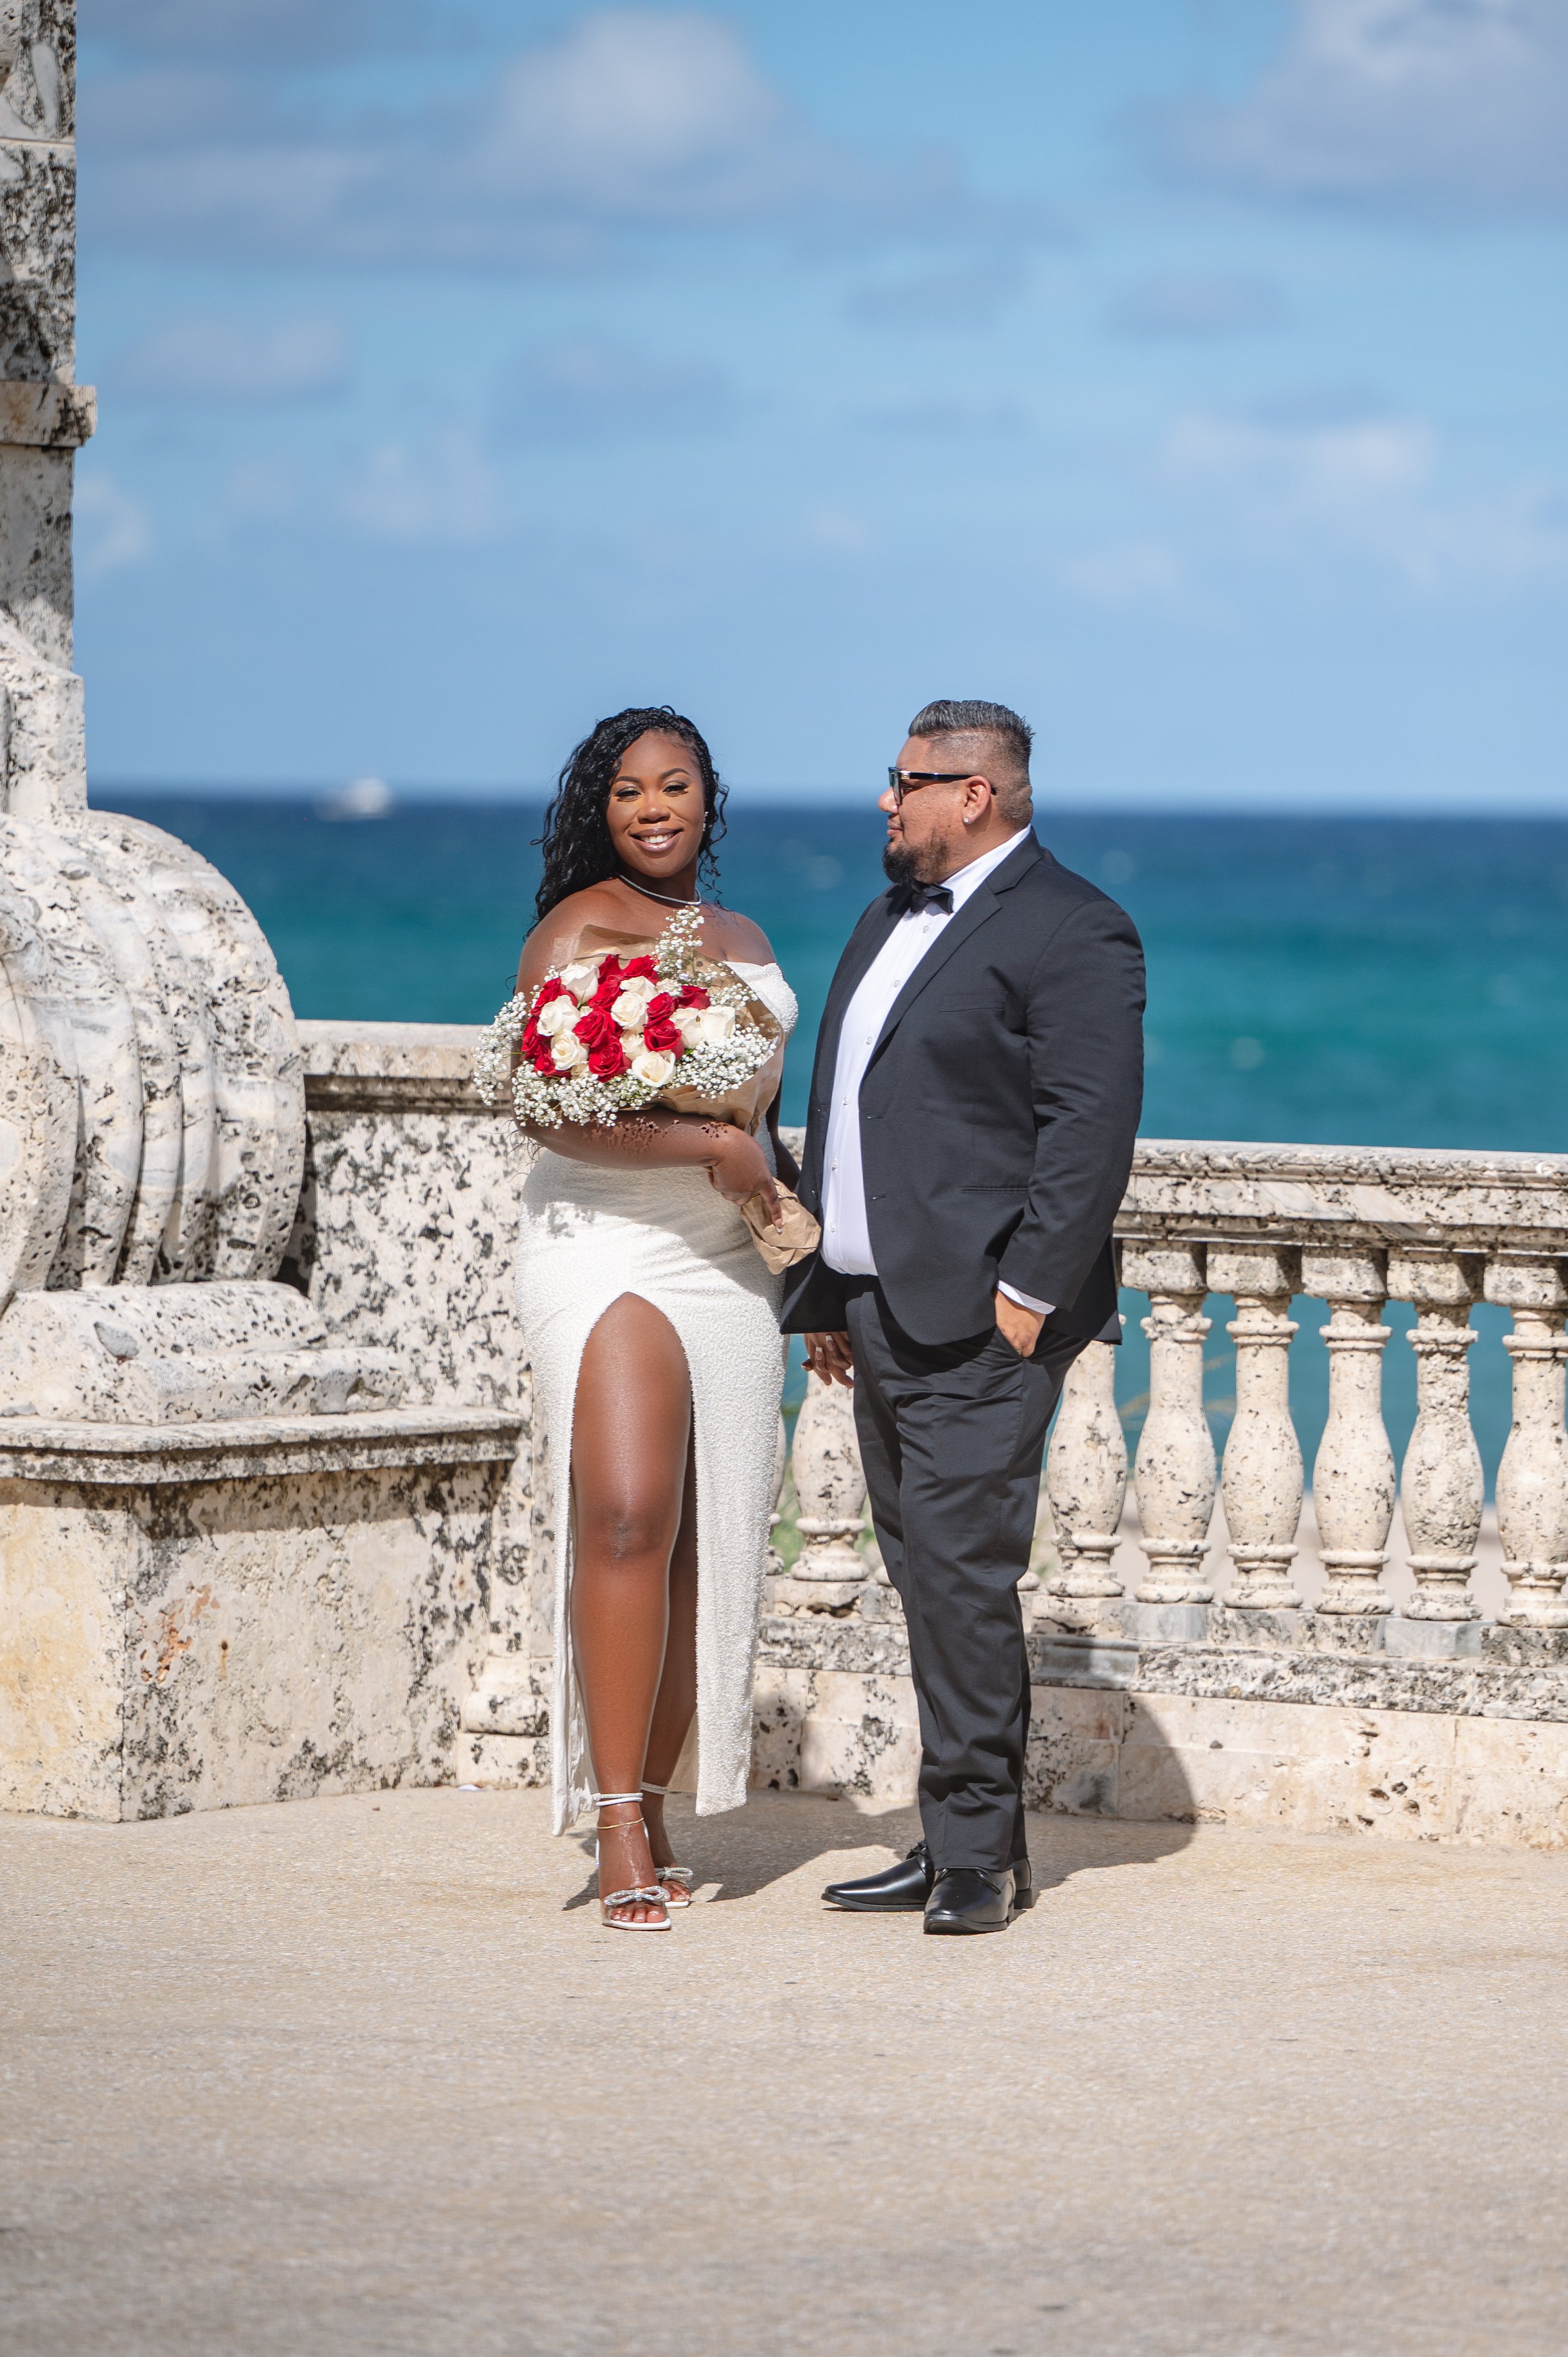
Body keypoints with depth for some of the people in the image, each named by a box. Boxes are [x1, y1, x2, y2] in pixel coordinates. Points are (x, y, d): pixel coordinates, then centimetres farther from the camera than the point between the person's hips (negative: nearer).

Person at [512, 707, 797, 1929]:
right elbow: (554, 1112, -13)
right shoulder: (577, 930, -2)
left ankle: (653, 1811, 9)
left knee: (708, 1544, 1)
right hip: (606, 1251, -6)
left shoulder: (744, 939, 19)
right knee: (625, 1518, -18)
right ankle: (619, 1828, -16)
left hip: (728, 1265, 6)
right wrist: (709, 1146, -16)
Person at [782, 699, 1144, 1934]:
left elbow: (1092, 1126, -15)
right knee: (931, 1577, 9)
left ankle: (977, 1851, -8)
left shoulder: (1068, 929, -8)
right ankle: (965, 1843, 13)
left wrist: (1027, 1292, -18)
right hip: (880, 1309, 9)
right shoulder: (894, 915, 20)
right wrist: (828, 1292, 20)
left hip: (980, 1318, -9)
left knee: (961, 1571, -12)